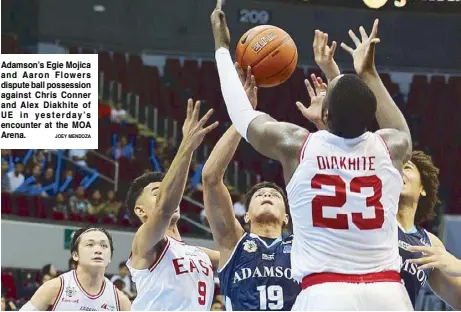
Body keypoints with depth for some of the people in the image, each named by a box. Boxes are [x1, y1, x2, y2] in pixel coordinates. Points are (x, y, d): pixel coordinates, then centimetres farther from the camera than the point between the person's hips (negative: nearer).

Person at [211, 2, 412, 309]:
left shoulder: (296, 145, 2)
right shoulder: (391, 147, 7)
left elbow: (244, 117, 23)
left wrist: (223, 48, 36)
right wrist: (369, 73, 43)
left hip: (326, 295, -2)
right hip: (387, 294, 2)